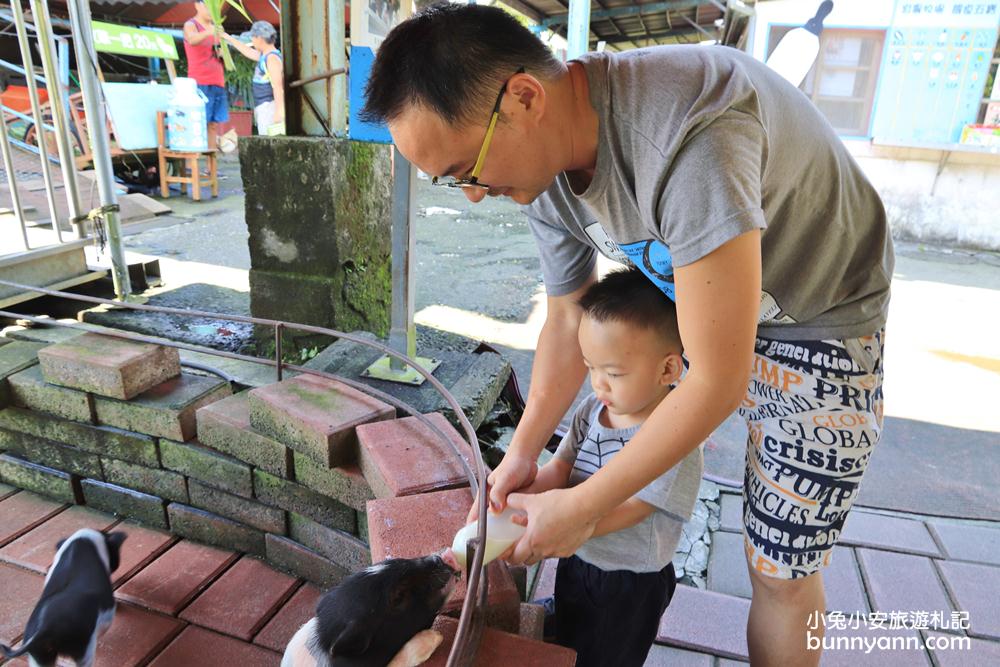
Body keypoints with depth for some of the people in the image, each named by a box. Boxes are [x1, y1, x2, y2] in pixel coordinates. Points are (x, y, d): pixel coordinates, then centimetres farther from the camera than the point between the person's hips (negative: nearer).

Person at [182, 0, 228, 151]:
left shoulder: (216, 27, 19)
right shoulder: (190, 25, -2)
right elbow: (192, 40, -25)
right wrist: (209, 32, -44)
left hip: (218, 82, 6)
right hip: (200, 82, -6)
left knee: (214, 124, 2)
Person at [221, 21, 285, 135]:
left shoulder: (272, 57, -12)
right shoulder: (264, 55, 16)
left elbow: (278, 86, -20)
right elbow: (248, 51, 36)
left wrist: (279, 111, -27)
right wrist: (228, 38, 44)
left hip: (270, 107, -10)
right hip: (263, 107, 10)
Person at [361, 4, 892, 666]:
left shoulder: (686, 136, -39)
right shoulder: (544, 165, -14)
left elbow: (718, 381, -34)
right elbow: (568, 320, -2)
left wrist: (580, 507, -24)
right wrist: (522, 452, -5)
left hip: (822, 319, -6)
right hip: (695, 294, 7)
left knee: (782, 569, 3)